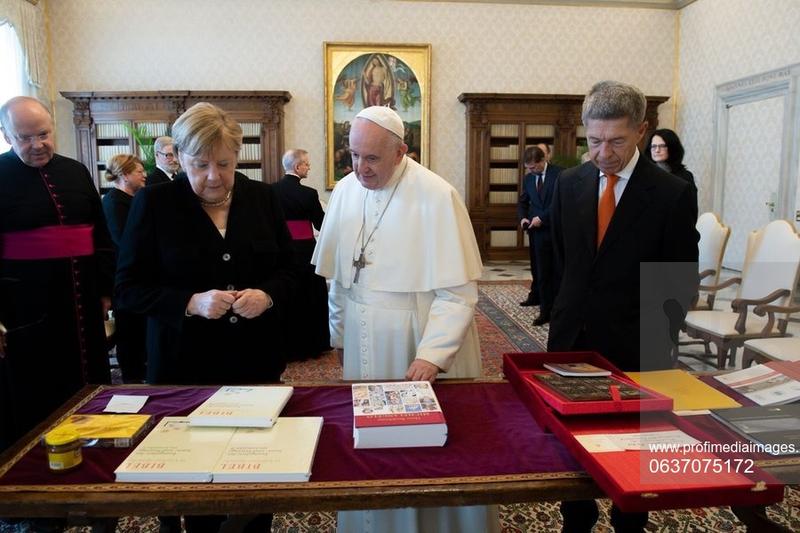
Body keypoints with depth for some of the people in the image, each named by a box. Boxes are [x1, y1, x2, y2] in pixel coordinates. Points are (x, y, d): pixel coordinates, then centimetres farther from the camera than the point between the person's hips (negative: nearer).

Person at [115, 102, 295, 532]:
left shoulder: (262, 197, 4)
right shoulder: (153, 203, -3)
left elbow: (289, 270, 8)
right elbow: (128, 289, -4)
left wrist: (268, 295, -14)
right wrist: (191, 302, -20)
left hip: (257, 359, 2)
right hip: (186, 363, -2)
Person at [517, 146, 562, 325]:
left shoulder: (559, 174, -10)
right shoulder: (528, 178, 8)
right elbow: (523, 202, 16)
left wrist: (542, 218, -19)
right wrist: (523, 217, -4)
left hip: (550, 229, -6)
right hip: (534, 229, 6)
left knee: (546, 271, -5)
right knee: (536, 268, 19)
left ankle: (547, 310, 0)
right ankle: (536, 296, 39)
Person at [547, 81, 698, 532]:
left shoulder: (673, 193, -10)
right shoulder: (570, 184, 2)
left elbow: (683, 279, -5)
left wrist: (655, 337, -4)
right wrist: (576, 306, 13)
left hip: (634, 344, -3)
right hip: (572, 337, 4)